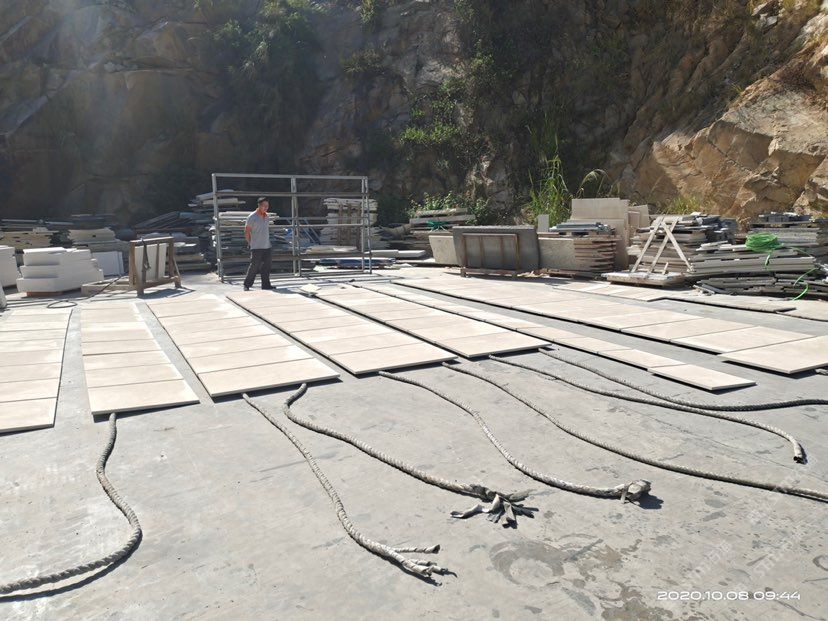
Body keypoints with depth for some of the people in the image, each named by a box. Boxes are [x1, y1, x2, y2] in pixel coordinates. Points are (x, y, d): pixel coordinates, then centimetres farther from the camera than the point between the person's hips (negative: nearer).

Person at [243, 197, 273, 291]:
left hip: (267, 247, 6)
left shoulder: (266, 217, 12)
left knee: (266, 267, 7)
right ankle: (247, 285, 6)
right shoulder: (252, 217, -8)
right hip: (256, 248, -6)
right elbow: (246, 232, -5)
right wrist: (251, 243, -3)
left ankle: (266, 285, 14)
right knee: (254, 267, -5)